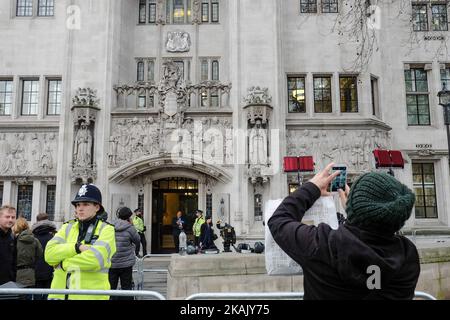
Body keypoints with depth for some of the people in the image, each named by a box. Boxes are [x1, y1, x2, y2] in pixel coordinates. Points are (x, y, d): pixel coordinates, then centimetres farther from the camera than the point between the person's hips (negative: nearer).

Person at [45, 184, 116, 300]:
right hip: (60, 294, 4)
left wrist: (63, 264, -8)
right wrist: (77, 247, -16)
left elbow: (95, 258, -19)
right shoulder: (67, 227, 9)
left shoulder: (106, 230, -4)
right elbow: (49, 253, -4)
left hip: (90, 295, -3)